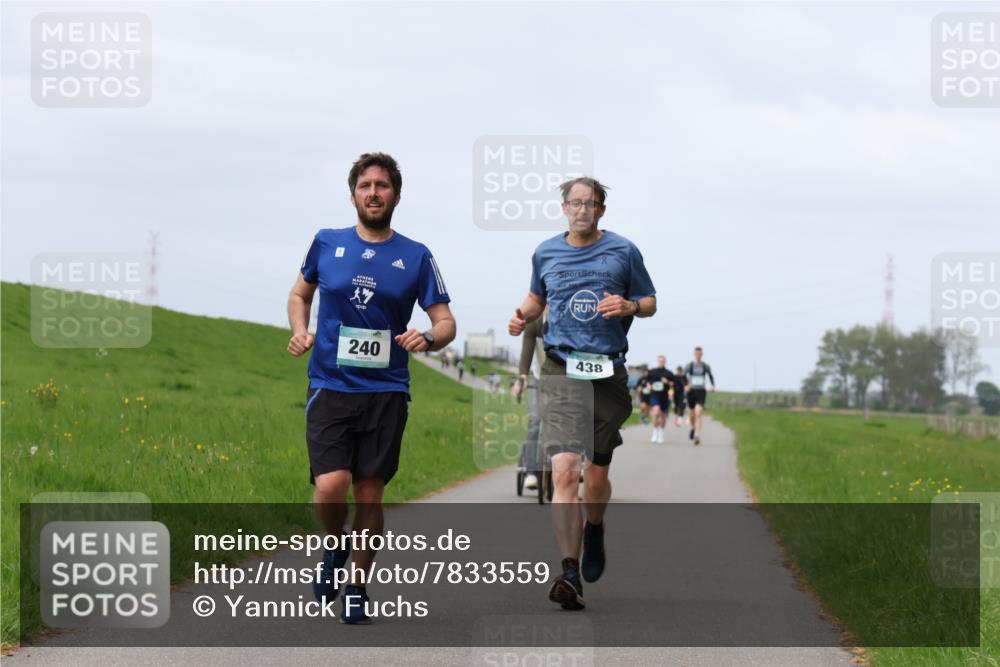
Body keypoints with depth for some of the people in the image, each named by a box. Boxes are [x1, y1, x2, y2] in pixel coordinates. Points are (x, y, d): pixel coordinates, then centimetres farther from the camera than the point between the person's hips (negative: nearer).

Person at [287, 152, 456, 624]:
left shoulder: (416, 257, 3)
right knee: (330, 488, -16)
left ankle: (357, 589, 20)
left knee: (369, 494, 3)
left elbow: (446, 323, 5)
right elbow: (299, 294, 21)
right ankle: (335, 546, 16)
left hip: (386, 391, 0)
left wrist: (429, 338, -18)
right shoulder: (326, 244, 5)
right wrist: (300, 332, 1)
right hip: (330, 386, 0)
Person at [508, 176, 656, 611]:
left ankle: (594, 531, 45)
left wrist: (629, 305, -11)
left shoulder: (623, 251, 4)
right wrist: (523, 317, 6)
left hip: (609, 373, 0)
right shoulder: (546, 253, 10)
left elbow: (650, 303, 11)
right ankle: (569, 574, -20)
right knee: (564, 472, -16)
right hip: (561, 373, 0)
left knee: (597, 473, 11)